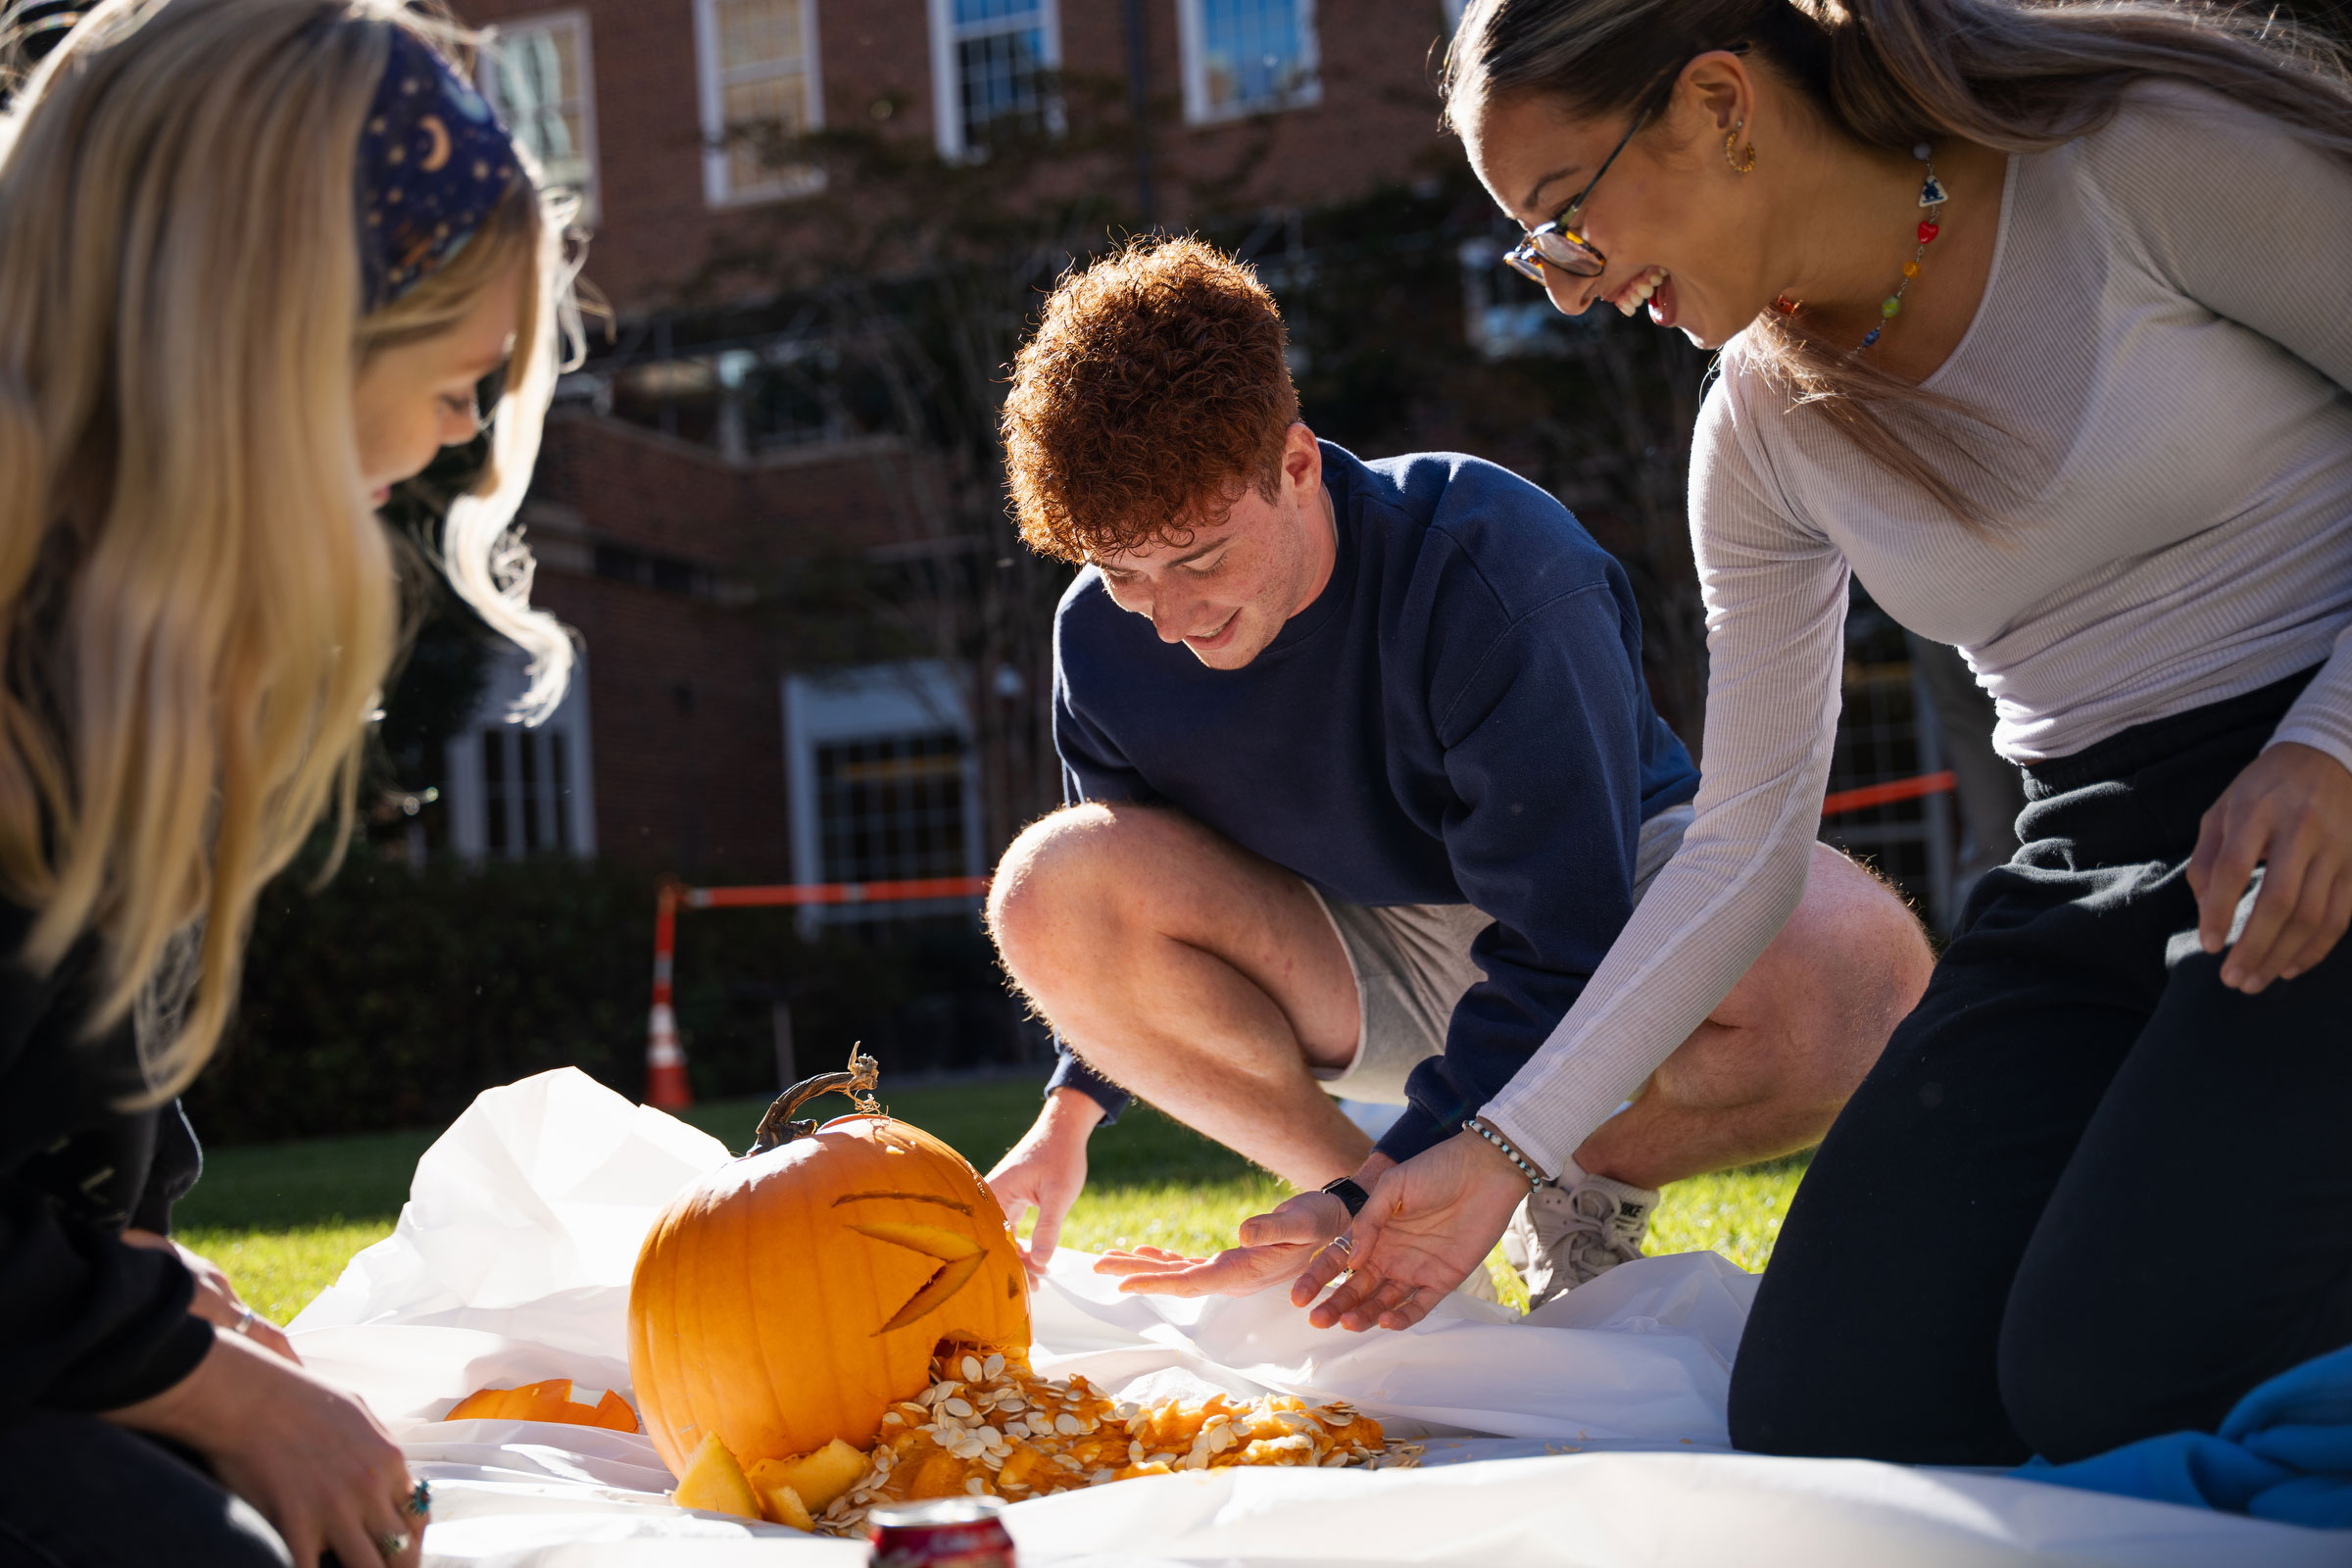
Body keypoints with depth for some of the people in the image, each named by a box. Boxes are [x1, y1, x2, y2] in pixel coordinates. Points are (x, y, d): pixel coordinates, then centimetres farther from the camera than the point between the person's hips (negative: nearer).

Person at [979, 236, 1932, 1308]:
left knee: (1861, 967, -38)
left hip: (1612, 899, -3)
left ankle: (1591, 1192, -4)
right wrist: (1065, 1119, -2)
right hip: (1356, 966, 4)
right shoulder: (1101, 636, -14)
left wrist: (1375, 1194, -34)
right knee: (1049, 888, -25)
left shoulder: (1495, 566, -30)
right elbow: (1130, 926, 7)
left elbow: (1563, 949, -31)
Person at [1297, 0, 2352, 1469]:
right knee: (1823, 1416, -8)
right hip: (2095, 869, 6)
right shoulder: (1763, 437, 5)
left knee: (2111, 1379, -25)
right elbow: (1744, 849, 6)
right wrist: (1501, 1152, 3)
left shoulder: (2138, 157, -11)